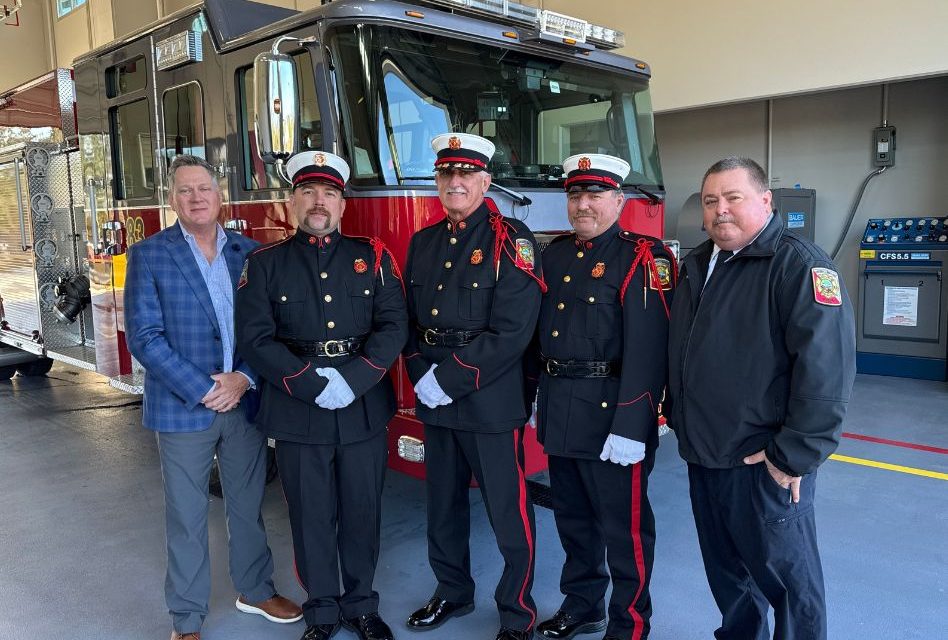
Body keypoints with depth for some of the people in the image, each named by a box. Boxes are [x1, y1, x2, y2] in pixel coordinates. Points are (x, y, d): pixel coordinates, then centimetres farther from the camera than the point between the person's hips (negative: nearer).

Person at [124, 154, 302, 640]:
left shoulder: (250, 252, 4)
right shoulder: (148, 255, -4)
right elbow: (144, 338, -10)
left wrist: (244, 378, -12)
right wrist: (203, 391, -15)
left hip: (246, 402, 3)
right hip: (182, 408, -2)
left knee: (247, 505, 16)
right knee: (186, 518, 9)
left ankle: (255, 590, 37)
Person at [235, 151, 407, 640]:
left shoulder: (373, 257, 5)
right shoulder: (265, 264, 3)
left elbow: (393, 325, -3)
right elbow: (255, 339, -5)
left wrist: (352, 379, -16)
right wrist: (313, 384, -16)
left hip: (364, 410, 1)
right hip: (297, 413, 0)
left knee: (362, 512, 12)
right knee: (312, 517, 11)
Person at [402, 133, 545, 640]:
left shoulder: (511, 242, -8)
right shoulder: (423, 242, 11)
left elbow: (512, 332, -17)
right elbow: (411, 319, 13)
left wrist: (450, 380, -16)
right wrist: (422, 375, -4)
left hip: (491, 403, -6)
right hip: (434, 404, 6)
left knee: (509, 514, 4)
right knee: (443, 505, 19)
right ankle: (452, 592, 40)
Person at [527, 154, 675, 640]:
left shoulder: (643, 259, -10)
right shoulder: (554, 254, 11)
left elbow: (647, 350, -19)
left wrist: (630, 428, -23)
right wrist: (538, 396, 13)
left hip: (610, 414, -6)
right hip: (557, 413, 7)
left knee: (624, 527, 7)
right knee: (572, 518, 20)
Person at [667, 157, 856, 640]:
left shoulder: (798, 264, -13)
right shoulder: (696, 266, 11)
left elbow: (826, 367, -21)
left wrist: (795, 456, -21)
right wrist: (679, 421, 16)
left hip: (764, 464, -7)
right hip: (702, 456, 7)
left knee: (786, 577, 8)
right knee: (725, 570, 22)